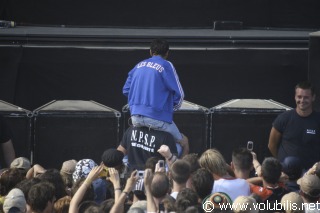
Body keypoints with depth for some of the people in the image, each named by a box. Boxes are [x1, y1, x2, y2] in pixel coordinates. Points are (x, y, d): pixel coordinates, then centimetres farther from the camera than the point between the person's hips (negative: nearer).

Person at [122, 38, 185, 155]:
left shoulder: (139, 66, 14)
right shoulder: (166, 66, -2)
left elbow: (126, 90, 16)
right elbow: (179, 94, -3)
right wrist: (172, 108, 15)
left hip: (135, 117, 5)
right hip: (157, 117, -5)